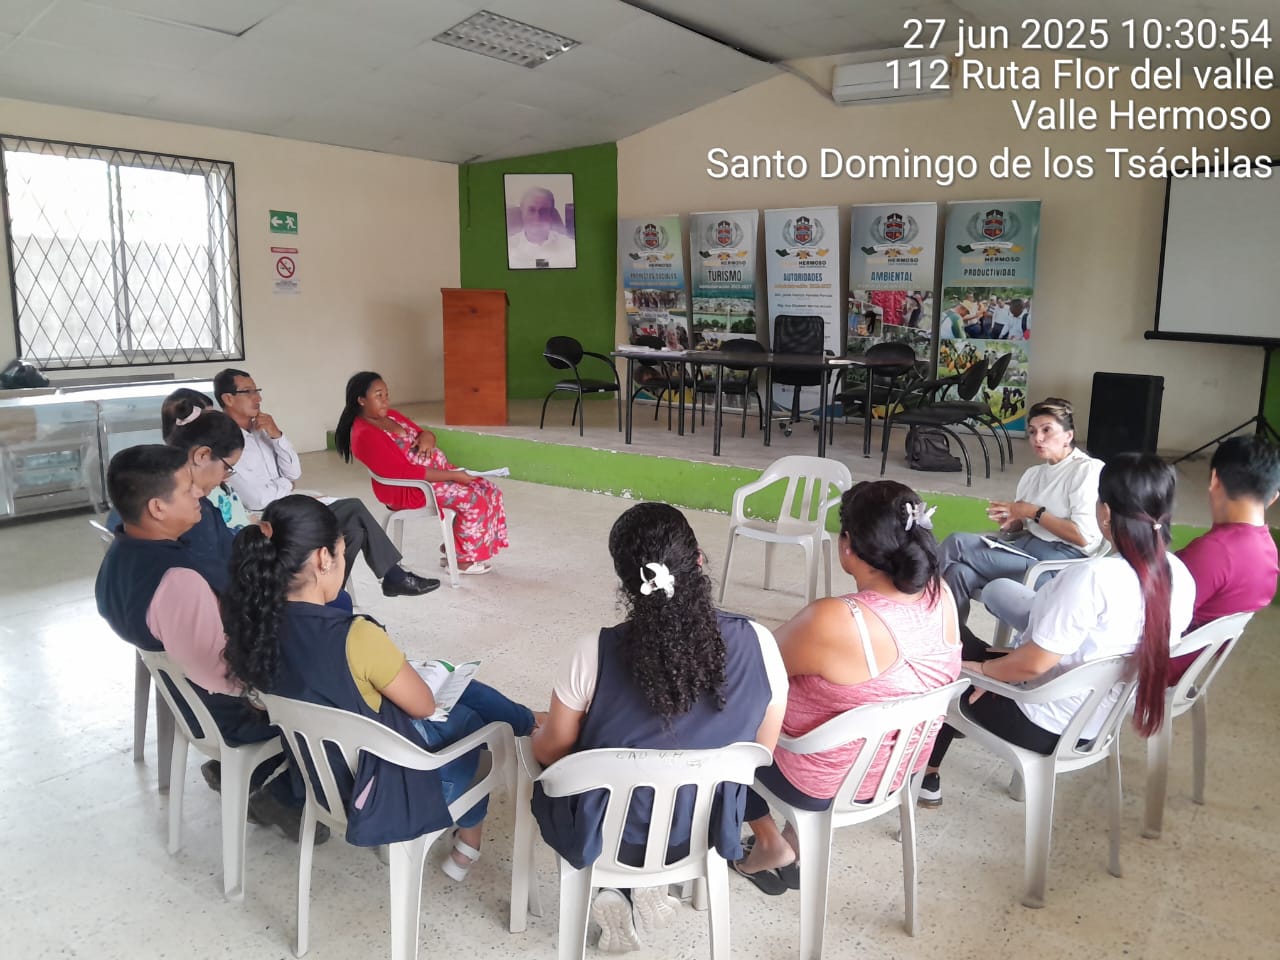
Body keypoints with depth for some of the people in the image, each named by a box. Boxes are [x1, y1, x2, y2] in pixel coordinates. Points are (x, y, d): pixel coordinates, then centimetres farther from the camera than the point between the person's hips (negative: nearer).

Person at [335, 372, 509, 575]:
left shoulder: (391, 416, 10)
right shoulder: (365, 435, -19)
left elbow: (422, 433, 20)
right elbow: (406, 473, -24)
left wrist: (427, 437, -8)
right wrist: (454, 476, -23)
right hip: (409, 488, -10)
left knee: (489, 490, -3)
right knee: (474, 501, -22)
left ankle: (454, 547, 7)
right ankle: (463, 559, -3)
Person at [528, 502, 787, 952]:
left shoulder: (595, 653, -27)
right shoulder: (756, 644, -21)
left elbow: (551, 752, -10)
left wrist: (539, 731, 13)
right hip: (707, 829, 3)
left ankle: (608, 892, 14)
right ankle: (648, 881, 18)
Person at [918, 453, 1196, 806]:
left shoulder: (1093, 577, -33)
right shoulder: (1181, 576, -7)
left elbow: (1035, 663, -27)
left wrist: (981, 669, -7)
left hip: (1047, 726, -8)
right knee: (976, 649, 22)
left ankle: (926, 774, 30)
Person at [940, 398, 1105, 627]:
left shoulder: (1087, 469, -4)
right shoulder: (1033, 474, 19)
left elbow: (1083, 536, -14)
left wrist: (1033, 512, -10)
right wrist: (1009, 522, -5)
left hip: (1062, 557, -7)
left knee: (956, 546, -19)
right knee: (961, 572, -22)